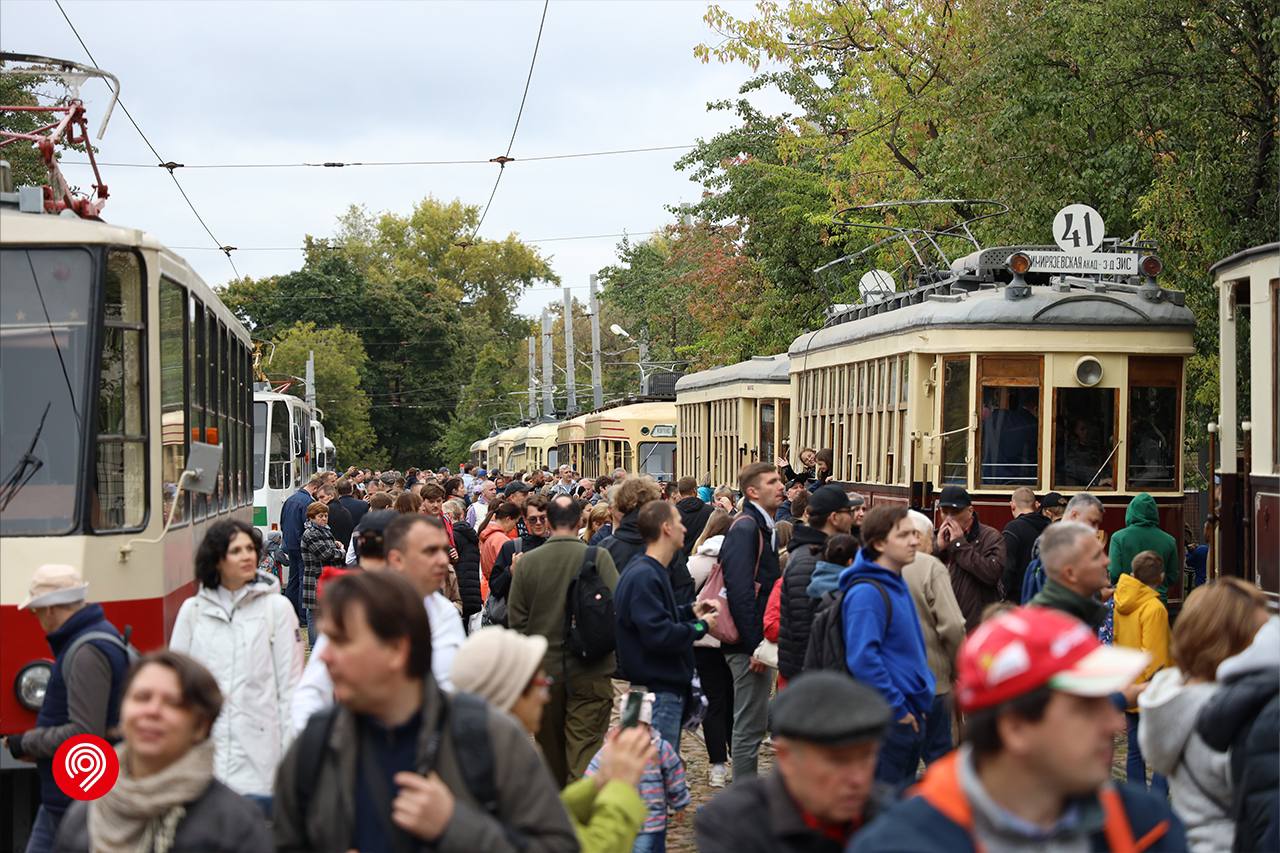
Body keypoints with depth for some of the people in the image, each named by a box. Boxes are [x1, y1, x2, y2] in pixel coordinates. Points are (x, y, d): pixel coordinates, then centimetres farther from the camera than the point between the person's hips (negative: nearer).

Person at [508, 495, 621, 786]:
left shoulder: (527, 561, -5)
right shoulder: (598, 557, -11)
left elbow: (516, 619, 0)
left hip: (543, 671, 3)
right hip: (589, 672, -3)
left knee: (551, 748, 19)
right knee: (585, 747, -3)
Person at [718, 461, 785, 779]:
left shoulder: (763, 527, 16)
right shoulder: (745, 529, -15)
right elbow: (740, 591, -23)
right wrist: (755, 645, -24)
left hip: (756, 641, 10)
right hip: (749, 642, -10)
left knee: (753, 721, 16)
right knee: (750, 724, -3)